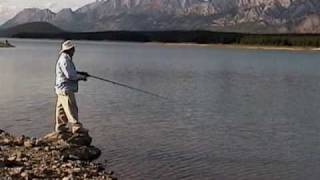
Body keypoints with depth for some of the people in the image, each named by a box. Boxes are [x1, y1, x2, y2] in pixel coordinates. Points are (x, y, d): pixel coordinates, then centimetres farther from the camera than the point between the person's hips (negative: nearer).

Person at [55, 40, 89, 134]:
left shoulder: (66, 59, 16)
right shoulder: (64, 60, -17)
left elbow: (71, 72, 24)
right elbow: (70, 75, -22)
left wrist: (80, 73, 12)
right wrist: (81, 77, -11)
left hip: (62, 90, 11)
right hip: (65, 89, -11)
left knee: (61, 109, 15)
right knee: (71, 109, -11)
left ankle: (60, 127, 22)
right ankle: (76, 127, -12)